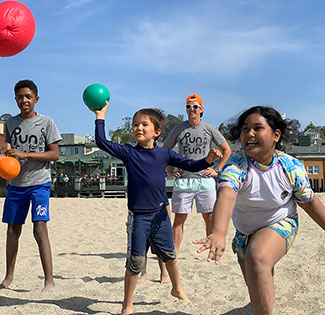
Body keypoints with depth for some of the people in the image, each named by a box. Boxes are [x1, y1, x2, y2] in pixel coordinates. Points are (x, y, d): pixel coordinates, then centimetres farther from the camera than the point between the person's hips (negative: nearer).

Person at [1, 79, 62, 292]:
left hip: (39, 183, -4)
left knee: (40, 229, -14)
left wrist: (24, 154, -18)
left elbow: (54, 154, -8)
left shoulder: (46, 122, -3)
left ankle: (49, 281, -11)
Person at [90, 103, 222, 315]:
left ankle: (177, 289, 43)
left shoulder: (165, 153, 2)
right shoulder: (128, 152, -2)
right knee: (135, 261, -1)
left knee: (169, 255, 17)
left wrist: (208, 160, -13)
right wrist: (100, 117, -10)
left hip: (160, 214, 2)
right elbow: (102, 142, -7)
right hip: (138, 216, -2)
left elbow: (190, 166, 4)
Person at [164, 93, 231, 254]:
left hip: (205, 180, 0)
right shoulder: (178, 129, 8)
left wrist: (216, 170, 6)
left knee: (210, 218, 2)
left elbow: (227, 150, 14)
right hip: (183, 181, 0)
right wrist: (169, 171, 7)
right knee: (179, 218, 1)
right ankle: (174, 254, 7)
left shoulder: (210, 129, 6)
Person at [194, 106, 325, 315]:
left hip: (281, 225, -2)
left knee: (257, 259, -35)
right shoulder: (236, 165, -27)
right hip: (245, 232, 2)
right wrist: (219, 233, -65)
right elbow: (226, 195, -47)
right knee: (257, 286, 20)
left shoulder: (291, 166, -20)